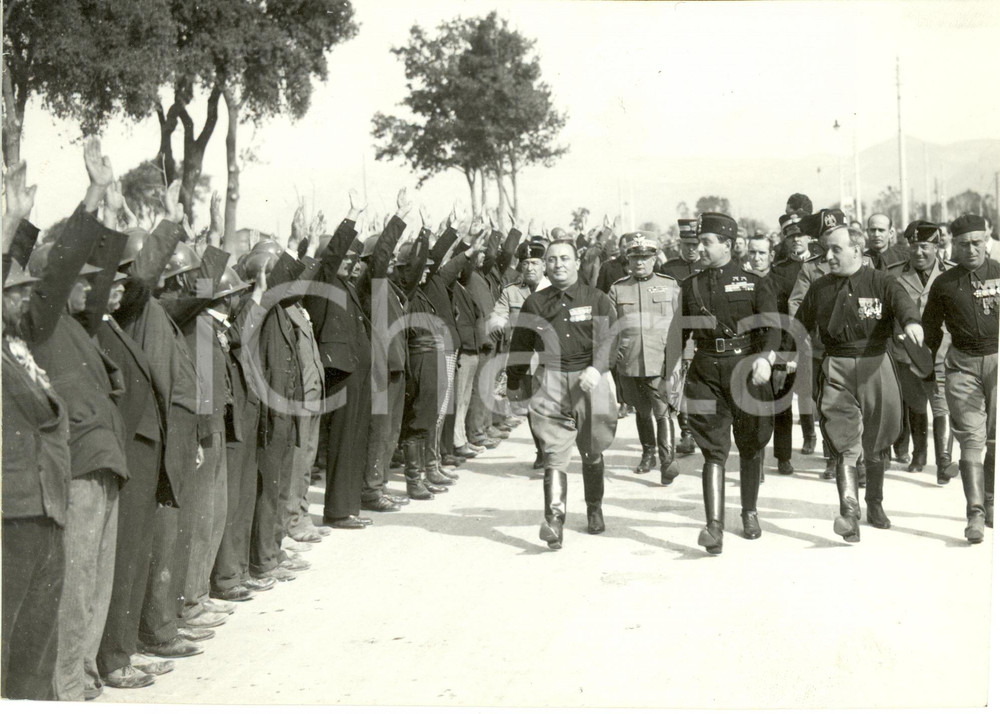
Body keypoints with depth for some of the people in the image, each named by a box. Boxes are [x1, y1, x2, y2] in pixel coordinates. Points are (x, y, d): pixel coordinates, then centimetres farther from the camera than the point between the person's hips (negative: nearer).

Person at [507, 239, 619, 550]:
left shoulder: (597, 299, 4)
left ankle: (594, 507, 37)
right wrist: (512, 385, 19)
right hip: (551, 381, 0)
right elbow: (520, 347, 16)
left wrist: (596, 368, -24)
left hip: (591, 378, 0)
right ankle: (554, 521, -21)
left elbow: (609, 338, -7)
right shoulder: (534, 303, 8)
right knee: (555, 450, -13)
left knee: (592, 451, 14)